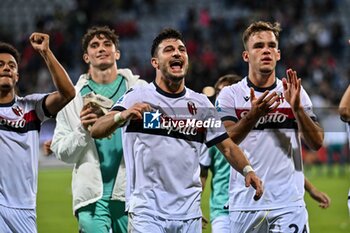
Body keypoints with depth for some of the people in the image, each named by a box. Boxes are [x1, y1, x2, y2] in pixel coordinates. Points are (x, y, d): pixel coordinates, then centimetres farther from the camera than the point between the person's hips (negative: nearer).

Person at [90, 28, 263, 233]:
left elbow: (227, 146, 11)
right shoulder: (137, 98, -2)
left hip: (189, 215, 4)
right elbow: (96, 131, -13)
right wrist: (122, 116, -35)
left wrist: (247, 169, -10)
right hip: (147, 213, -4)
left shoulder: (201, 104, 12)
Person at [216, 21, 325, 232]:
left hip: (289, 204, 1)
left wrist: (297, 108, -16)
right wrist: (253, 115, -27)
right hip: (245, 204, 0)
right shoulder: (230, 95, 4)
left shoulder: (295, 94, 9)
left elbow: (316, 143, -1)